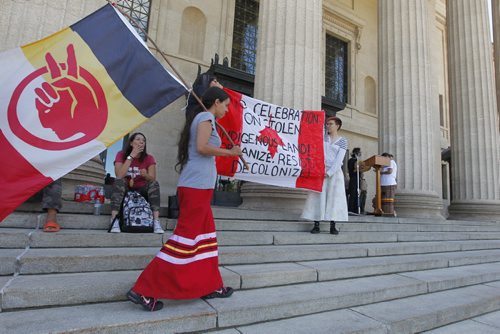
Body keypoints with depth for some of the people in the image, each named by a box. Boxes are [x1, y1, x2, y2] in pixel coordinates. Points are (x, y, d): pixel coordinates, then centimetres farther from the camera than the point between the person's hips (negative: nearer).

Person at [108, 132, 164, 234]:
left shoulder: (149, 158, -2)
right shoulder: (121, 155, -4)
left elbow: (152, 179, -12)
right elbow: (119, 175, -21)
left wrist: (145, 175, -36)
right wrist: (131, 156, -23)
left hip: (141, 191, 1)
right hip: (124, 191, -1)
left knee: (154, 183, -26)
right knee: (118, 181, -30)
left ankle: (156, 222, -36)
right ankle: (114, 221, -38)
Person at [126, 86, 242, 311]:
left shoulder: (198, 118, 23)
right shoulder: (206, 117, -3)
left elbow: (199, 150, 16)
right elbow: (202, 147, -17)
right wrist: (230, 152, -7)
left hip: (195, 185, 10)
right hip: (198, 185, -10)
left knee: (206, 234, 12)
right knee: (187, 235, -7)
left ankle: (210, 286, 21)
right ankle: (144, 290, -1)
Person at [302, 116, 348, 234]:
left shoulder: (342, 141, 4)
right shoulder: (322, 137, 12)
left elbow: (339, 159, -5)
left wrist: (329, 172, -13)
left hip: (335, 172, -1)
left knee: (334, 197, -4)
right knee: (318, 196, -4)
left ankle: (332, 226, 1)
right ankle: (316, 225, -3)